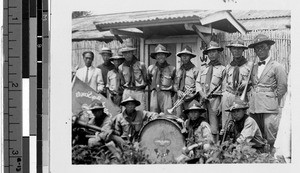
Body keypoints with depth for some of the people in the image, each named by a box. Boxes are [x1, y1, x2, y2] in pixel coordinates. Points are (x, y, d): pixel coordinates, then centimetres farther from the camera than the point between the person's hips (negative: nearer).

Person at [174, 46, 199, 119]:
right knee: (178, 118, -4)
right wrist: (178, 91, 1)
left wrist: (191, 94, -14)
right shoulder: (179, 71, 18)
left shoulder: (194, 70, 0)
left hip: (190, 99, -5)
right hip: (180, 98, 5)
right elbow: (175, 84, 21)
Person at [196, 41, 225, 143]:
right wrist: (201, 94, -3)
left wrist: (221, 104, -7)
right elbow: (198, 82, 16)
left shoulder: (222, 69, 4)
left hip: (215, 98, -4)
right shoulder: (203, 69, 18)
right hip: (203, 99, 4)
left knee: (214, 127, -11)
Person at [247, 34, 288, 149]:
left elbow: (282, 87, -1)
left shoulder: (277, 67, 0)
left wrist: (275, 101, 3)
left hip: (269, 109, -5)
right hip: (254, 108, 5)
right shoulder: (254, 67, 17)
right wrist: (251, 100, 10)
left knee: (271, 139, -10)